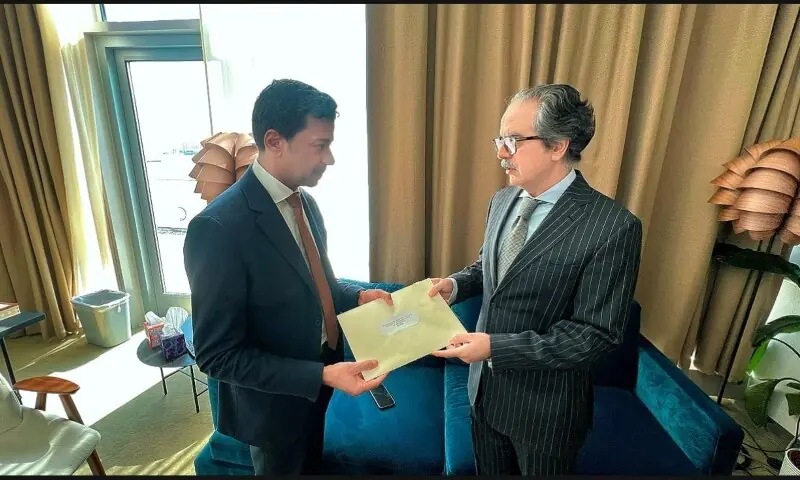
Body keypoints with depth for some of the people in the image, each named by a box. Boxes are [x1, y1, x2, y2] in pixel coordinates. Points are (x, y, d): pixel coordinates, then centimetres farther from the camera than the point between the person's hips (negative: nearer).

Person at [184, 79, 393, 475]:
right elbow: (217, 355, -24)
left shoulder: (305, 202, -3)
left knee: (312, 466, 30)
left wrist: (357, 297, -8)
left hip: (315, 389, 7)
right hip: (275, 402, -7)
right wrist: (322, 375, -30)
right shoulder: (218, 227, -29)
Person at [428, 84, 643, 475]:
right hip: (484, 386, 6)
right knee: (489, 471, 28)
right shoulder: (502, 201, -2)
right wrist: (455, 284, -8)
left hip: (545, 403, -5)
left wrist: (497, 347, -27)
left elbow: (596, 334, -22)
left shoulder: (612, 226, -24)